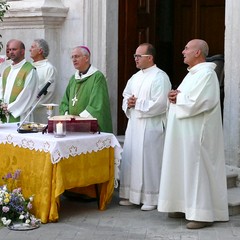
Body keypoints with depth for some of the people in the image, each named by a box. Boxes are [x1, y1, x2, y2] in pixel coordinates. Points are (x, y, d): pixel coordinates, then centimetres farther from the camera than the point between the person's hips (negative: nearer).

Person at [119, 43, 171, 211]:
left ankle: (151, 199, 5)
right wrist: (128, 103, 0)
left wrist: (137, 103, -13)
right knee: (130, 159, 10)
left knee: (149, 161, -4)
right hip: (134, 125, 8)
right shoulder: (136, 77, 15)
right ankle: (132, 195, 20)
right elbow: (126, 95, 23)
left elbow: (160, 104, -20)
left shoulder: (160, 77, -11)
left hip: (151, 126, -8)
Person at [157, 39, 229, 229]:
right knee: (185, 168, 13)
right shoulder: (193, 73, 17)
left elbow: (196, 103, -25)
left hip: (197, 133, -10)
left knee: (197, 169, -8)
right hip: (186, 133, 10)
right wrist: (177, 97, -1)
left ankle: (203, 214, -4)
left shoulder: (206, 74, -15)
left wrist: (178, 97, -8)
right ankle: (186, 207, 22)